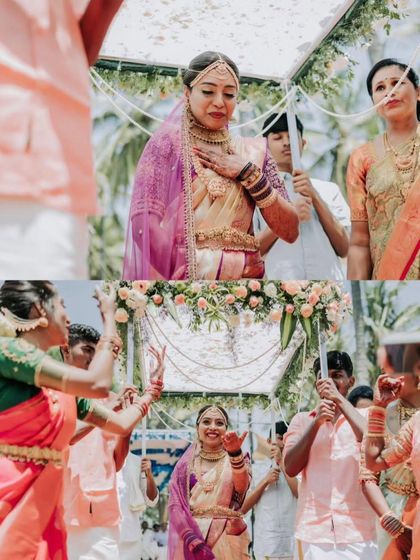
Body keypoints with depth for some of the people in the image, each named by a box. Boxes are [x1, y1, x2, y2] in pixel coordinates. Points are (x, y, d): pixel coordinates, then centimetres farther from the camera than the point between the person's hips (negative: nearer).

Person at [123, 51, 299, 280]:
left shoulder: (252, 151, 12)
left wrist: (248, 173, -1)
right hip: (187, 279, -2)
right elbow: (145, 222, -6)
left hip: (246, 279, 3)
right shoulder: (169, 141, 3)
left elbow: (290, 231, 7)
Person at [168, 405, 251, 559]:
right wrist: (193, 541, -15)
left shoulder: (236, 459, 2)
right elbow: (175, 504, 0)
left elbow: (242, 487, -18)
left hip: (227, 538, -1)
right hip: (189, 538, 1)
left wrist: (235, 454, -36)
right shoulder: (185, 463, 6)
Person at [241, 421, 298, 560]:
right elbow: (242, 508, 4)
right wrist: (265, 482, -6)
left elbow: (300, 492, -11)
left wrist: (282, 461, -6)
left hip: (292, 544, 0)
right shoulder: (255, 469, 9)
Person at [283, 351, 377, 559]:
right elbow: (291, 468, -2)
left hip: (357, 532, -1)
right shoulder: (302, 420, 10)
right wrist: (316, 422, -11)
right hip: (314, 531, 1)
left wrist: (340, 400, -13)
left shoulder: (364, 416, 7)